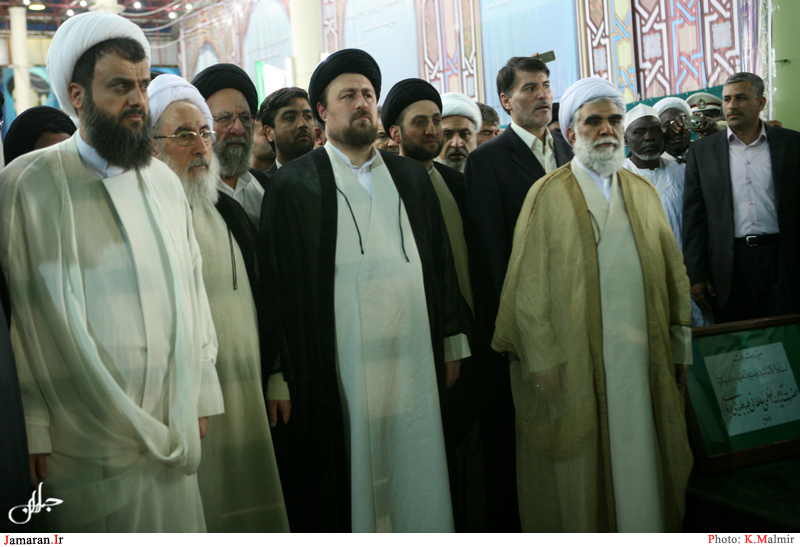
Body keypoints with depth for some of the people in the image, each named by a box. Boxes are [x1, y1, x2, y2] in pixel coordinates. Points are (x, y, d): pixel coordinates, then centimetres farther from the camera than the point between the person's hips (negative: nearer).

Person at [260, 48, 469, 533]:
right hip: (338, 370, -3)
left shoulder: (411, 176, 14)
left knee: (417, 477, 10)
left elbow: (441, 261, 14)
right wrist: (285, 376, -7)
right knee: (349, 484, 5)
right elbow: (281, 283, -3)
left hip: (415, 361, 4)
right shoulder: (294, 184, 1)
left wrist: (453, 342, 10)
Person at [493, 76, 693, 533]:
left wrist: (680, 349, 6)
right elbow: (529, 286, -6)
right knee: (583, 475, 4)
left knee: (642, 460, 10)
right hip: (578, 363, -4)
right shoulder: (549, 196, -3)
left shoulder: (644, 193, 12)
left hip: (643, 358, 4)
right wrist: (544, 365, -11)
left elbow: (674, 272, 12)